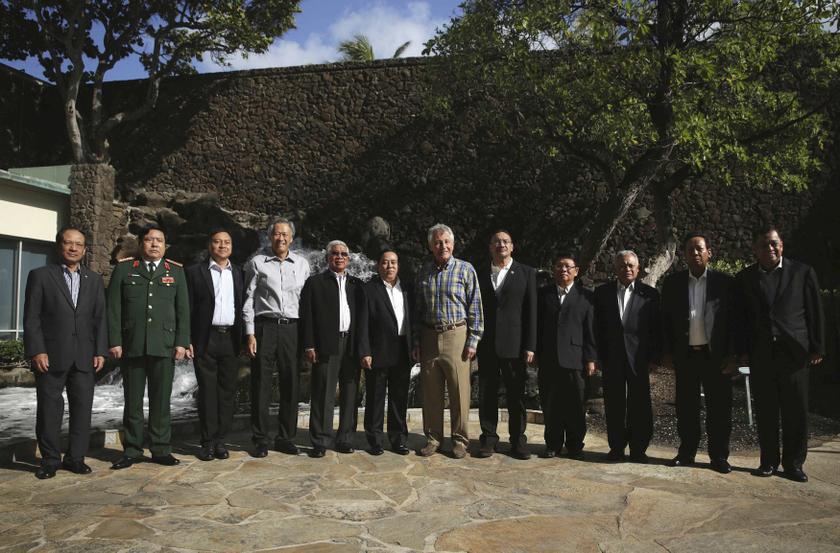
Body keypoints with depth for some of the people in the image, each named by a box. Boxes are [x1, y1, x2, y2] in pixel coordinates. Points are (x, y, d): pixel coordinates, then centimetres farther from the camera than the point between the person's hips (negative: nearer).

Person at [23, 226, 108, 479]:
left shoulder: (94, 280, 12)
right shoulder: (40, 276, 3)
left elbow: (100, 318, 9)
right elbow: (31, 317, -2)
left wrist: (100, 351, 1)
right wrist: (36, 351, -10)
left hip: (84, 358, 3)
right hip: (51, 356, -3)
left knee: (82, 408, 5)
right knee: (49, 409, 4)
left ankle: (75, 457, 16)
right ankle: (50, 460, 16)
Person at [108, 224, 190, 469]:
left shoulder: (176, 272, 10)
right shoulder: (124, 269, 8)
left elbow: (183, 309, 6)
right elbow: (113, 308, 3)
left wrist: (182, 342, -2)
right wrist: (114, 341, -4)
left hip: (164, 346, 0)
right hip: (131, 346, 0)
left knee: (161, 400, 5)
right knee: (132, 401, 7)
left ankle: (161, 449, 13)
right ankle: (132, 450, 17)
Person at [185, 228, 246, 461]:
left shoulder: (239, 274, 12)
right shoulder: (195, 272, 4)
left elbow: (244, 306, 11)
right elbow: (188, 308, 1)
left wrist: (245, 337, 3)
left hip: (231, 339, 3)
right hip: (205, 340, -2)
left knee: (228, 391, 4)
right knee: (207, 392, 1)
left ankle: (220, 439, 14)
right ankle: (208, 441, 10)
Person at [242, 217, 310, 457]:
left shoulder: (302, 263, 11)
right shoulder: (257, 262, 5)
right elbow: (248, 300, 4)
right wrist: (250, 334, -4)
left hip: (292, 329, 2)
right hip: (264, 327, -2)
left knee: (291, 386, 5)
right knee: (261, 386, 1)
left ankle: (286, 438, 17)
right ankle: (260, 440, 11)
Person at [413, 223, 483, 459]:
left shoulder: (465, 269, 1)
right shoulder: (424, 272, 11)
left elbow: (475, 307, -1)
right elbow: (418, 309, 14)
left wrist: (473, 340, -8)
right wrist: (416, 341, 9)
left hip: (456, 336, -3)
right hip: (429, 337, 3)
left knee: (459, 391, 0)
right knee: (431, 392, 7)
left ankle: (460, 439, 13)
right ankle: (433, 438, 19)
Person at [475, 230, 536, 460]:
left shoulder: (526, 273, 4)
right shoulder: (480, 275, 11)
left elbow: (531, 311, 0)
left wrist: (530, 346, -6)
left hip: (514, 344, -2)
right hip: (486, 344, 2)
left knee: (516, 395, 5)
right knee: (486, 394, 7)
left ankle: (518, 441, 17)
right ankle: (488, 439, 18)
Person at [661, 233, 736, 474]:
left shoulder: (724, 282, 1)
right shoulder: (673, 283, 6)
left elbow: (733, 320, 0)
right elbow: (666, 320, 7)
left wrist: (732, 355, -5)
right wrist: (667, 353, 2)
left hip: (716, 355, -1)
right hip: (685, 355, 2)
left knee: (719, 408, 4)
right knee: (686, 408, 9)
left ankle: (719, 456, 17)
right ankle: (686, 453, 20)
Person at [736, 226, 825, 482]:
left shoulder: (802, 272, 4)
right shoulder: (745, 278, 8)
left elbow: (815, 312, 4)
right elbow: (741, 318, 8)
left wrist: (817, 348, 0)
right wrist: (743, 350, 2)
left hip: (794, 352, -1)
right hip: (761, 354, 1)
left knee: (796, 411, 3)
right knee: (765, 411, 6)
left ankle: (793, 463, 15)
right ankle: (769, 461, 17)